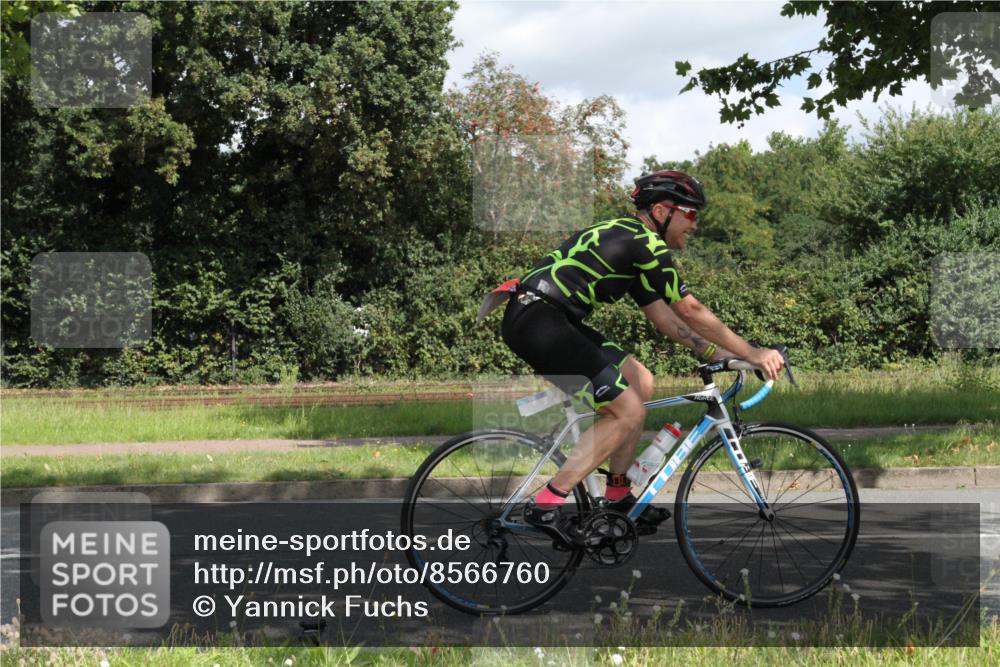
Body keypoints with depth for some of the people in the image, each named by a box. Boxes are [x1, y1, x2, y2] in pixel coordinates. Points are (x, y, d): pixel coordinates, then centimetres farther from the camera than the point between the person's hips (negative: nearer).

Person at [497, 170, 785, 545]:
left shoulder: (626, 240, 21)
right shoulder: (645, 243, -10)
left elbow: (661, 314, 24)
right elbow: (690, 311, -9)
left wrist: (712, 352, 17)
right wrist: (752, 354, -3)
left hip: (546, 321, 10)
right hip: (537, 321, -10)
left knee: (640, 383, 14)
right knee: (627, 412, -10)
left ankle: (618, 496, 19)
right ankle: (546, 505, -8)